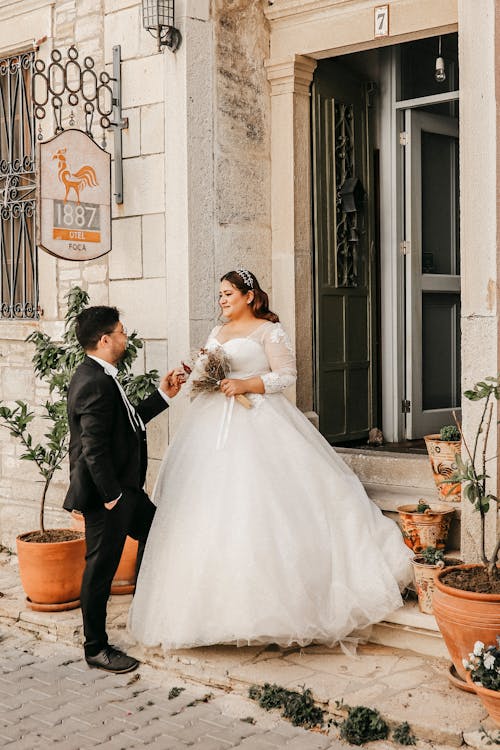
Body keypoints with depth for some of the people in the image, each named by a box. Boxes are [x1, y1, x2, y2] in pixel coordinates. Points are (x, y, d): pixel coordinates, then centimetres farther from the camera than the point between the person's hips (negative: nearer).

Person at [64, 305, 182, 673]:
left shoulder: (98, 376, 10)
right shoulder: (96, 384, -24)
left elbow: (129, 420, 17)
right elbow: (94, 448, -26)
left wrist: (163, 395, 17)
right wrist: (111, 497, -21)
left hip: (124, 486, 11)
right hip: (106, 492, -11)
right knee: (101, 567, 2)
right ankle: (96, 648, 17)